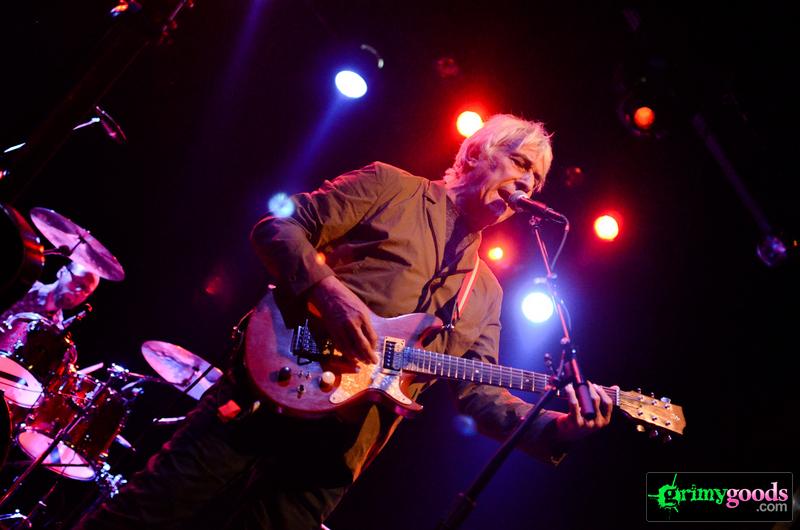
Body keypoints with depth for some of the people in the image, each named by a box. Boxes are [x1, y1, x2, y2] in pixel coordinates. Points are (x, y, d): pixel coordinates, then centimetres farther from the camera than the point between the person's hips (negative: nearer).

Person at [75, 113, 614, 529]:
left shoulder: (486, 293, 19)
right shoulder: (393, 186, 6)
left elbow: (479, 390, 12)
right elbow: (278, 227, -1)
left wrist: (553, 427, -5)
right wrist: (327, 289, -19)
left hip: (336, 454, 5)